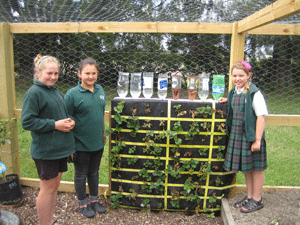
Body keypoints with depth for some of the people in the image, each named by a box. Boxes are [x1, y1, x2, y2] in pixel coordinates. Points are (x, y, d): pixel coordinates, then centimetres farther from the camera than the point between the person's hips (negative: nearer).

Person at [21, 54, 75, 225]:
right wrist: (55, 124, -21)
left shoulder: (56, 92, 12)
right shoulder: (34, 93, -13)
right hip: (45, 151, -8)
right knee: (47, 188, 4)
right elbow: (27, 122, -19)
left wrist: (69, 122, 0)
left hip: (60, 148, 8)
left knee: (55, 185, 18)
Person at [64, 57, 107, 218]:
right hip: (81, 144, -5)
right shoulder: (72, 94, -14)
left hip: (97, 143, 5)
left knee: (94, 172, 19)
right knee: (81, 174, 13)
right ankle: (83, 204, 32)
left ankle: (94, 200, 38)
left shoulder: (100, 90, 3)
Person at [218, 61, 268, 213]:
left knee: (255, 169, 7)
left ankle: (257, 200, 23)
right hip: (237, 135, 7)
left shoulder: (254, 93, -14)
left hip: (251, 136, -7)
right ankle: (249, 196, 33)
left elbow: (261, 116, -16)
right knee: (245, 168, 17)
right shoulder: (234, 92, 8)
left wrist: (257, 140, -19)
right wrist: (228, 100, 8)